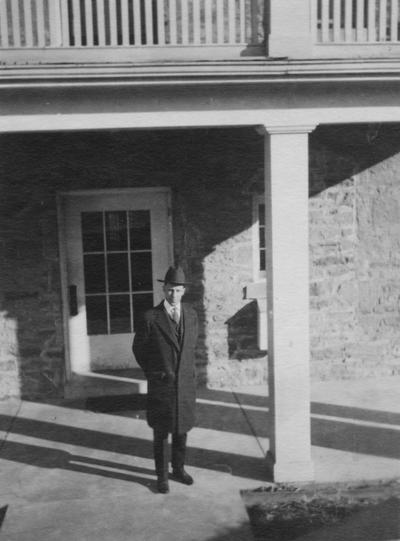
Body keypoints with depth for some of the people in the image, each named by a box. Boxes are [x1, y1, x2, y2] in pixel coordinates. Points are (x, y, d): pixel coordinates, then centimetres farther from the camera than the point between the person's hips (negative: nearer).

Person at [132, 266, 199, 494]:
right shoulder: (151, 317, -12)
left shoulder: (191, 314, 2)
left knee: (182, 429, 15)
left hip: (186, 383, 4)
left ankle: (179, 468, 33)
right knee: (161, 433, 7)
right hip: (161, 385, -4)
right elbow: (138, 347, 2)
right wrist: (152, 372, 7)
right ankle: (162, 476, 21)